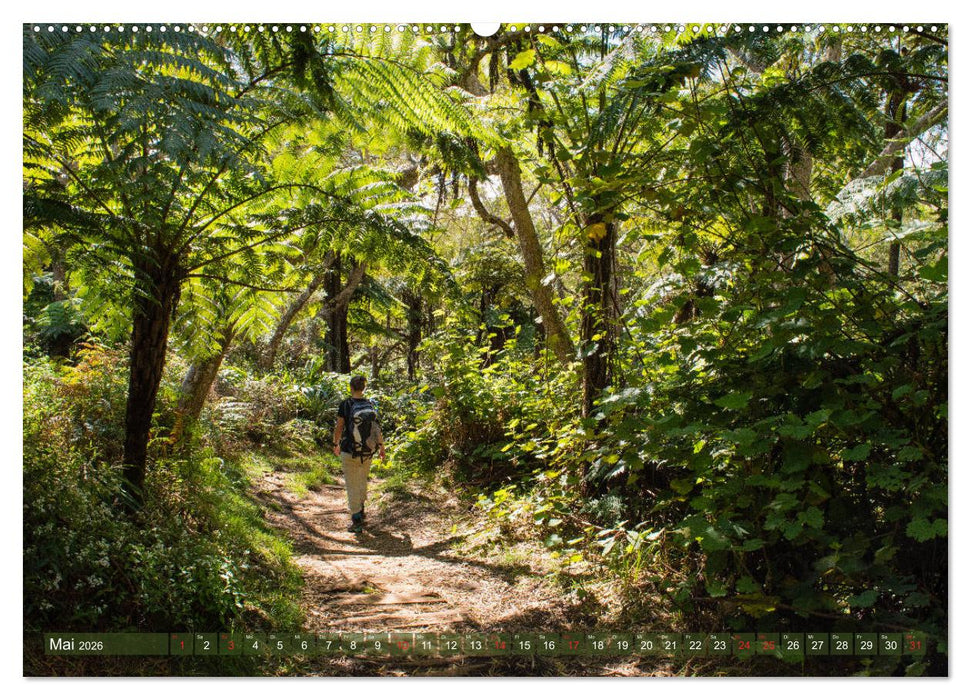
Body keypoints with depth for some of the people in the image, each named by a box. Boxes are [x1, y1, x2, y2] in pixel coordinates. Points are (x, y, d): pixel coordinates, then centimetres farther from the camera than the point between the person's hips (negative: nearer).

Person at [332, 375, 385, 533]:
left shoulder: (346, 404, -11)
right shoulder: (370, 405, -2)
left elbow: (338, 427, -6)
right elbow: (377, 428, 0)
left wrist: (336, 444, 10)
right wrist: (381, 447, 13)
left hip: (349, 451, -4)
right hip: (367, 452, 4)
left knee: (352, 485, 3)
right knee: (363, 481, 24)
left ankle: (357, 521, 1)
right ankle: (361, 510, 40)